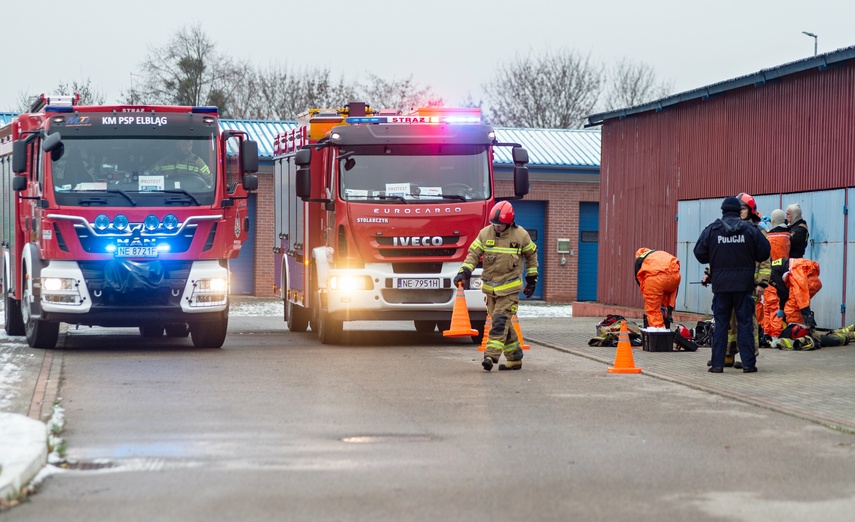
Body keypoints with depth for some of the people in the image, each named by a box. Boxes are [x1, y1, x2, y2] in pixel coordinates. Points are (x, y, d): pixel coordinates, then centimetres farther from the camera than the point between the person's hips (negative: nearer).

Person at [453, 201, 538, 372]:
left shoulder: (520, 235, -4)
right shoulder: (485, 233, 0)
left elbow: (531, 255, 10)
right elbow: (473, 254, 0)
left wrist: (532, 279, 11)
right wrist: (464, 272, -15)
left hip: (510, 288, -4)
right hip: (490, 286, 4)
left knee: (500, 320, -16)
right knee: (503, 324, 8)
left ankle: (491, 356, -23)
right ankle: (515, 358, 17)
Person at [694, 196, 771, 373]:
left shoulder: (712, 229, -2)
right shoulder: (750, 229, -3)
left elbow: (700, 253, -1)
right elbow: (764, 252, -2)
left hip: (720, 284, 1)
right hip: (744, 284, 0)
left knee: (720, 324, 7)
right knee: (745, 324, 5)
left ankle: (717, 363, 5)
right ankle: (748, 363, 4)